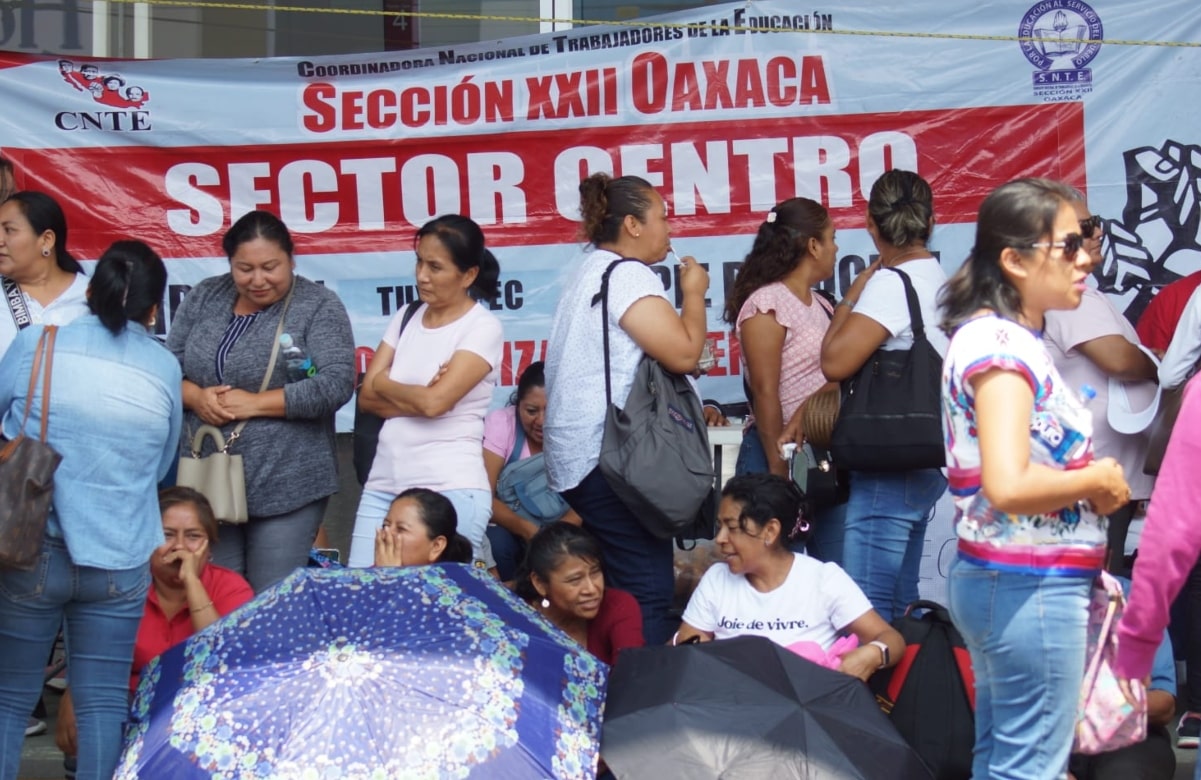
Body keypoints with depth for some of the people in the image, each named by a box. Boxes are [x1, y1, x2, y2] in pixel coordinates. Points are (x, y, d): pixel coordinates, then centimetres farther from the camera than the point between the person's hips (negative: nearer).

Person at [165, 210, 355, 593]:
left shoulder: (318, 306, -3)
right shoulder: (204, 298, 10)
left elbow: (337, 383, -13)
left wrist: (254, 403, -14)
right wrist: (195, 396, -10)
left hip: (285, 485, -4)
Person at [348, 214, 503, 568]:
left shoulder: (483, 327, -5)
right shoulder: (407, 318, 13)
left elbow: (435, 402, -16)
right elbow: (367, 396, 6)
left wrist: (385, 384, 1)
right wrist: (418, 397, -10)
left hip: (451, 491, -6)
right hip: (383, 485, 6)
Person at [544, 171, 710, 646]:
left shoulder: (592, 271, 22)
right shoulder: (627, 274, -11)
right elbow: (684, 353, -19)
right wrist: (694, 293, -3)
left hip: (582, 458, 11)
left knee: (622, 588, 12)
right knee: (647, 591, -11)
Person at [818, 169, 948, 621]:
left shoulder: (891, 284, -14)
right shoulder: (940, 281, 14)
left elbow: (835, 361, -20)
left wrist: (851, 297, -6)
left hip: (892, 467, -10)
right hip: (926, 460, 10)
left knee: (866, 611, -9)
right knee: (900, 604, 15)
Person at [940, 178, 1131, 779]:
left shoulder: (1009, 338, 12)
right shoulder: (999, 343, -18)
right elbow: (1008, 486, -28)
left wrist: (1093, 485, 6)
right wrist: (1097, 481, -13)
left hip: (999, 579, 10)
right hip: (1031, 587, -10)